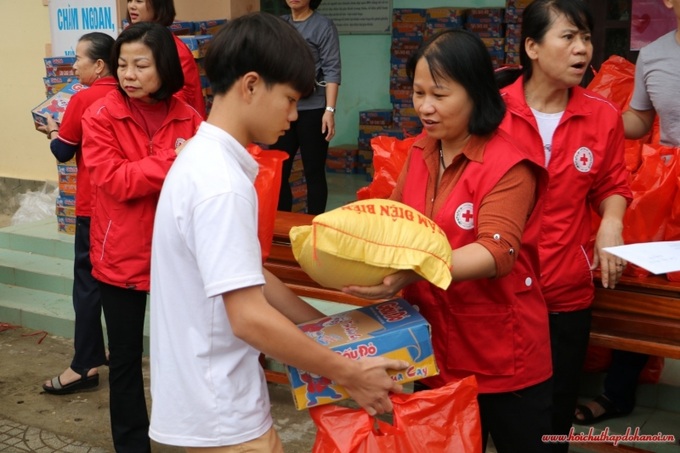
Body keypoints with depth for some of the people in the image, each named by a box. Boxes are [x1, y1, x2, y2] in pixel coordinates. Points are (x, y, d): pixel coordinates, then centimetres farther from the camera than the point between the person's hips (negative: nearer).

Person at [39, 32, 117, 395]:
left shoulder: (83, 99, -12)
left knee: (89, 281, -1)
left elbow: (63, 152, -6)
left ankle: (86, 366, 1)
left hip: (94, 204, -6)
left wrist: (52, 131, 13)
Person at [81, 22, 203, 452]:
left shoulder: (188, 118, -1)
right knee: (126, 357, 11)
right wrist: (172, 160, -21)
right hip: (122, 256, -1)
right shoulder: (101, 116, -7)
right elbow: (114, 181, -16)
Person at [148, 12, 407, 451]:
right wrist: (350, 373, -18)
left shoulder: (205, 159, 5)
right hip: (221, 412, -9)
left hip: (211, 397, 9)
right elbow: (249, 317, -27)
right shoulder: (220, 183, -25)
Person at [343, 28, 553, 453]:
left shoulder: (507, 165, -18)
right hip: (435, 349, 6)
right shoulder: (420, 152, 4)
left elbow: (497, 252, -27)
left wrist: (413, 272, -40)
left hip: (501, 357, -6)